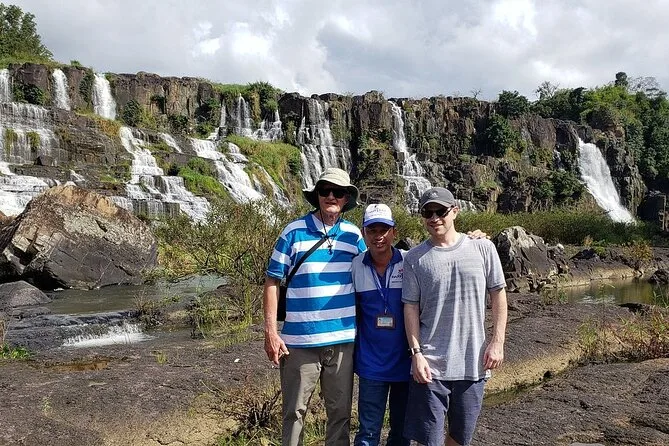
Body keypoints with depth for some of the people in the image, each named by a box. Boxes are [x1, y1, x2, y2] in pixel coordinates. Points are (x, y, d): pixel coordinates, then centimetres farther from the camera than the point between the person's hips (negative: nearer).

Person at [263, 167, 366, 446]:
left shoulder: (354, 235, 5)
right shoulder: (294, 232, -4)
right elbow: (272, 282, -3)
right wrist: (271, 332, -9)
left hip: (343, 340, 3)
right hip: (300, 341, -3)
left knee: (340, 412, 14)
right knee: (294, 412, 9)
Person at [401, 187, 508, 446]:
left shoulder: (482, 248, 0)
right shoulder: (415, 258, -1)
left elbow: (498, 294, 5)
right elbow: (411, 308, -1)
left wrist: (497, 342, 0)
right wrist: (416, 353, -8)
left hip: (473, 362, 2)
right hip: (431, 364, -1)